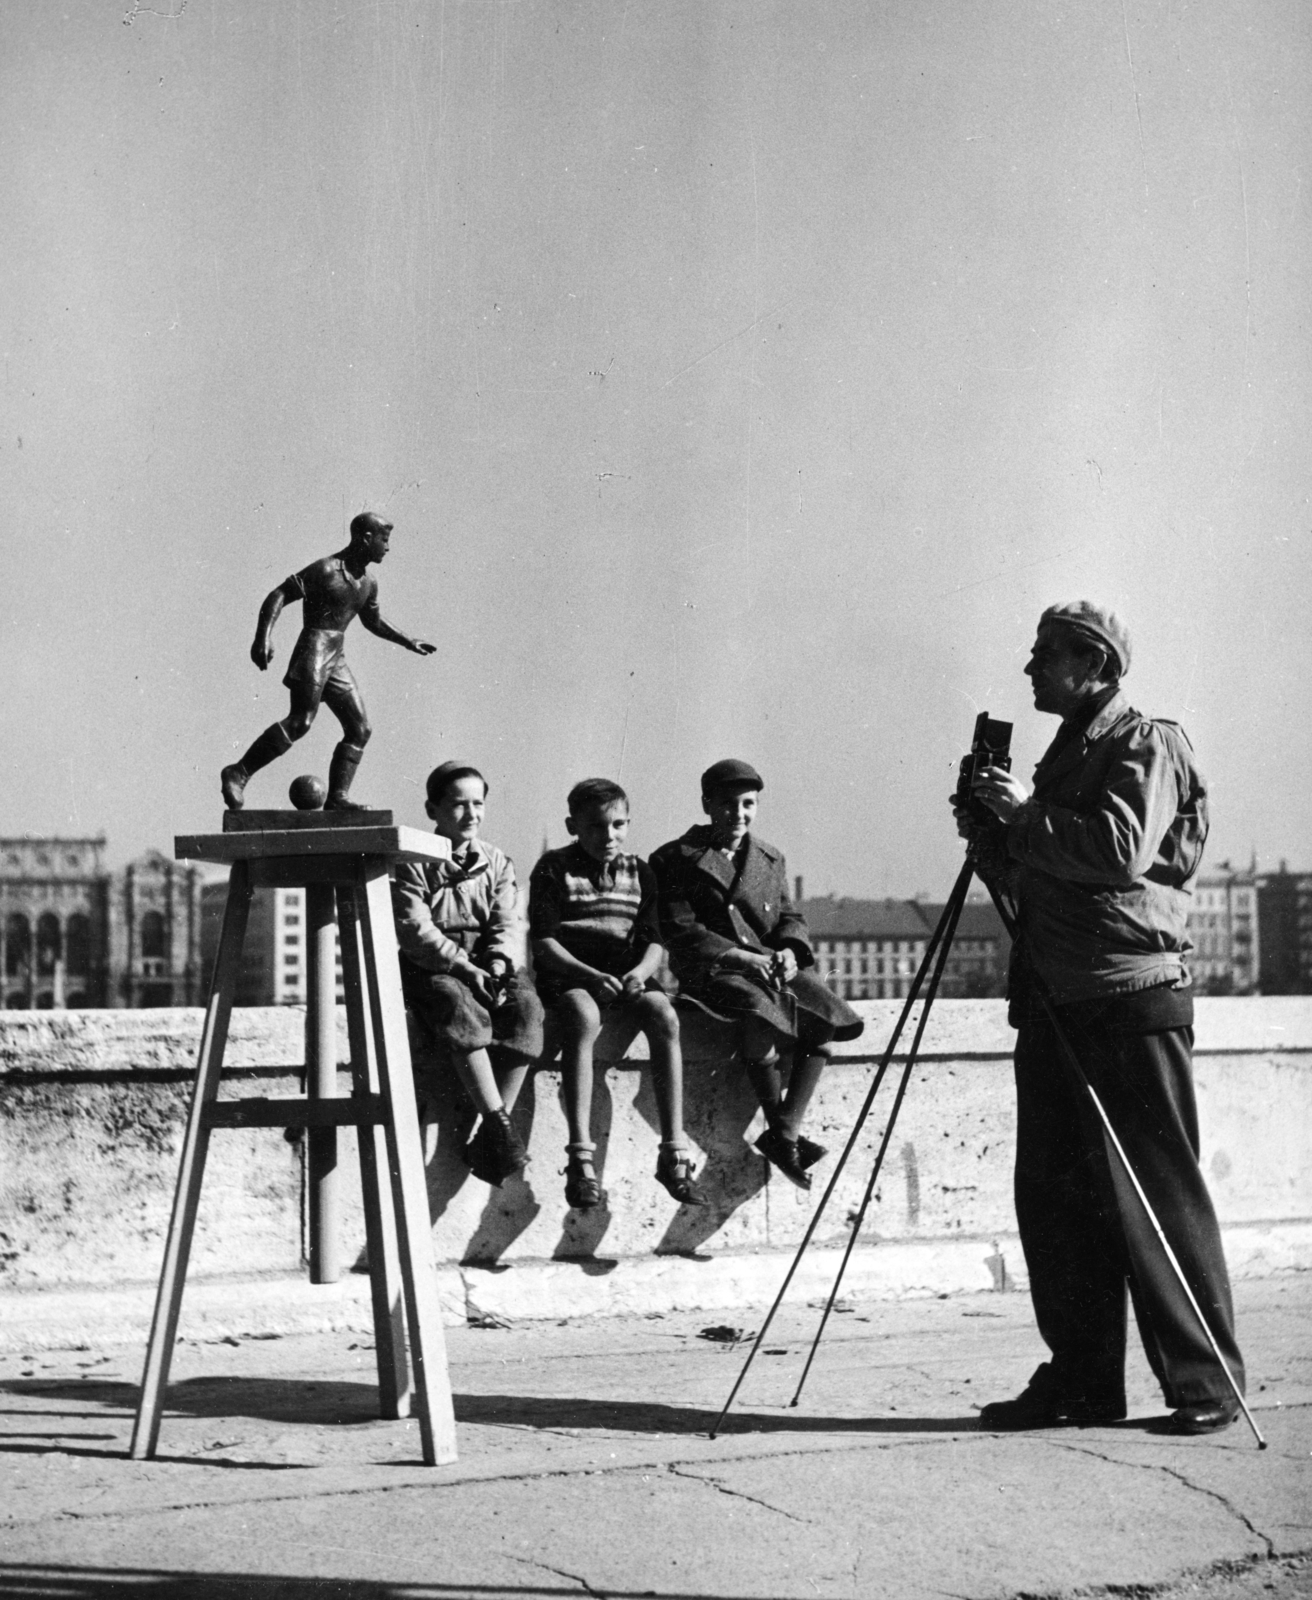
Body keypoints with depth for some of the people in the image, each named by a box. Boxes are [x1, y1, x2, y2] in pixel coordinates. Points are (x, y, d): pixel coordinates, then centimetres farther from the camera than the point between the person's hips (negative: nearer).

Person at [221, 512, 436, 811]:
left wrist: (408, 641, 31)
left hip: (337, 658, 9)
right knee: (301, 720, -20)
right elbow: (278, 595, -14)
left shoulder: (368, 582, 14)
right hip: (314, 649, -9)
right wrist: (264, 637, -26)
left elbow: (372, 621, 33)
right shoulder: (326, 570, -11)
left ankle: (337, 797, 1)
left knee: (359, 729, 1)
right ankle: (238, 774, -16)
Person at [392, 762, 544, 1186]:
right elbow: (415, 930, -9)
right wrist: (464, 967, -20)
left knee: (526, 1006, -29)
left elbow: (507, 924, 5)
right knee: (462, 1007, -37)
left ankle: (488, 1139, -30)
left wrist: (498, 965, -16)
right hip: (432, 966, -3)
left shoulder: (497, 864, 14)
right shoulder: (413, 864, 2)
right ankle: (498, 1124, -41)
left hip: (490, 963, 3)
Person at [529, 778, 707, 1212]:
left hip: (627, 975, 4)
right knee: (584, 1018, -37)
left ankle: (674, 1154, -28)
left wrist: (640, 972, -14)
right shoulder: (554, 869, 1)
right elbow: (544, 942, -6)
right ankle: (580, 1158, -41)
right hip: (568, 975, -4)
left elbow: (653, 941, 9)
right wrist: (592, 976, -20)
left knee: (665, 1018, -27)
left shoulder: (638, 872, 14)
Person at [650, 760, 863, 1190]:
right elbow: (680, 932, -5)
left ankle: (786, 1132, -26)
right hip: (712, 972, -5)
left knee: (823, 1018, -23)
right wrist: (741, 957, -15)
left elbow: (790, 917, 18)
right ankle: (779, 1132, -24)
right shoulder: (675, 861, 2)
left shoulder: (770, 859, 19)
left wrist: (789, 950, -6)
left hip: (772, 965, 5)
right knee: (759, 1010, -36)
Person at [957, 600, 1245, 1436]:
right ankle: (1082, 1378, 14)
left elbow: (1121, 849, -21)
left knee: (1155, 1193, -6)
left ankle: (1208, 1384, -1)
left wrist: (1028, 816, -13)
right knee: (1053, 1195, 7)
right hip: (1054, 1004, 9)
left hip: (1133, 999, -9)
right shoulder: (1067, 753, 21)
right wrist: (992, 837, 7)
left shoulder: (1146, 746, -5)